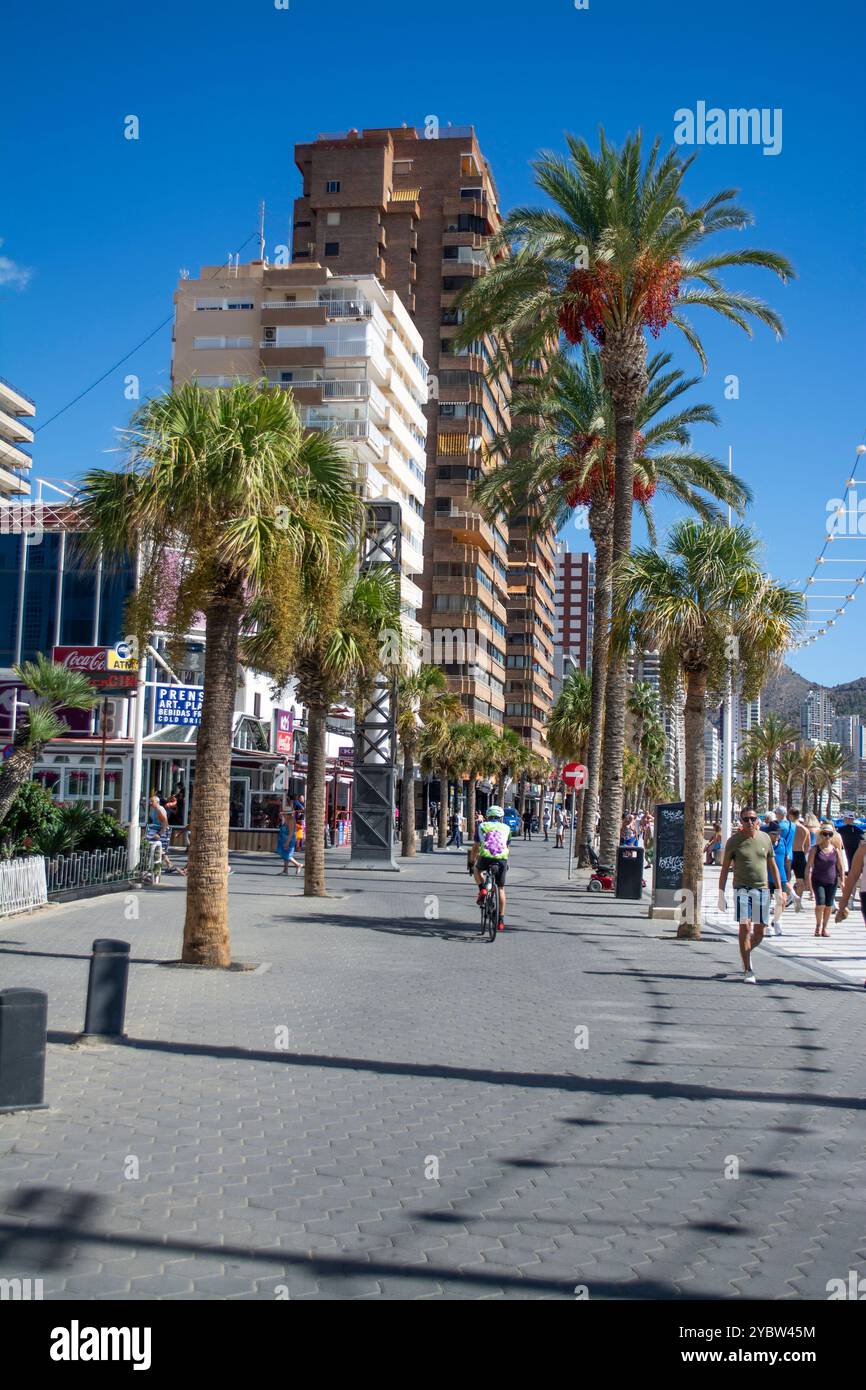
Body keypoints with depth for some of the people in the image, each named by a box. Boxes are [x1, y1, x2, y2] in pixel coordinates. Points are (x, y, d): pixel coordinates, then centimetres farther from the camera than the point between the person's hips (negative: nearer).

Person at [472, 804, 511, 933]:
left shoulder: (482, 826, 19)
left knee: (477, 870, 34)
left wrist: (473, 861, 39)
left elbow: (476, 846, 25)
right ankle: (501, 920, 14)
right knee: (501, 889, 16)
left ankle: (482, 890, 8)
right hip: (502, 859, 1)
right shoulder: (506, 828, 22)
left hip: (485, 858, -1)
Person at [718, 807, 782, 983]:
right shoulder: (734, 840, -1)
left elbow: (773, 866, 13)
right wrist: (721, 893, -3)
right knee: (745, 927, -12)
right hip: (742, 889, -3)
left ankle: (747, 952, 37)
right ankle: (748, 971, -5)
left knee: (759, 932, 6)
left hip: (762, 889, 3)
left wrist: (779, 890, 8)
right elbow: (725, 868, 2)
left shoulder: (765, 838, 7)